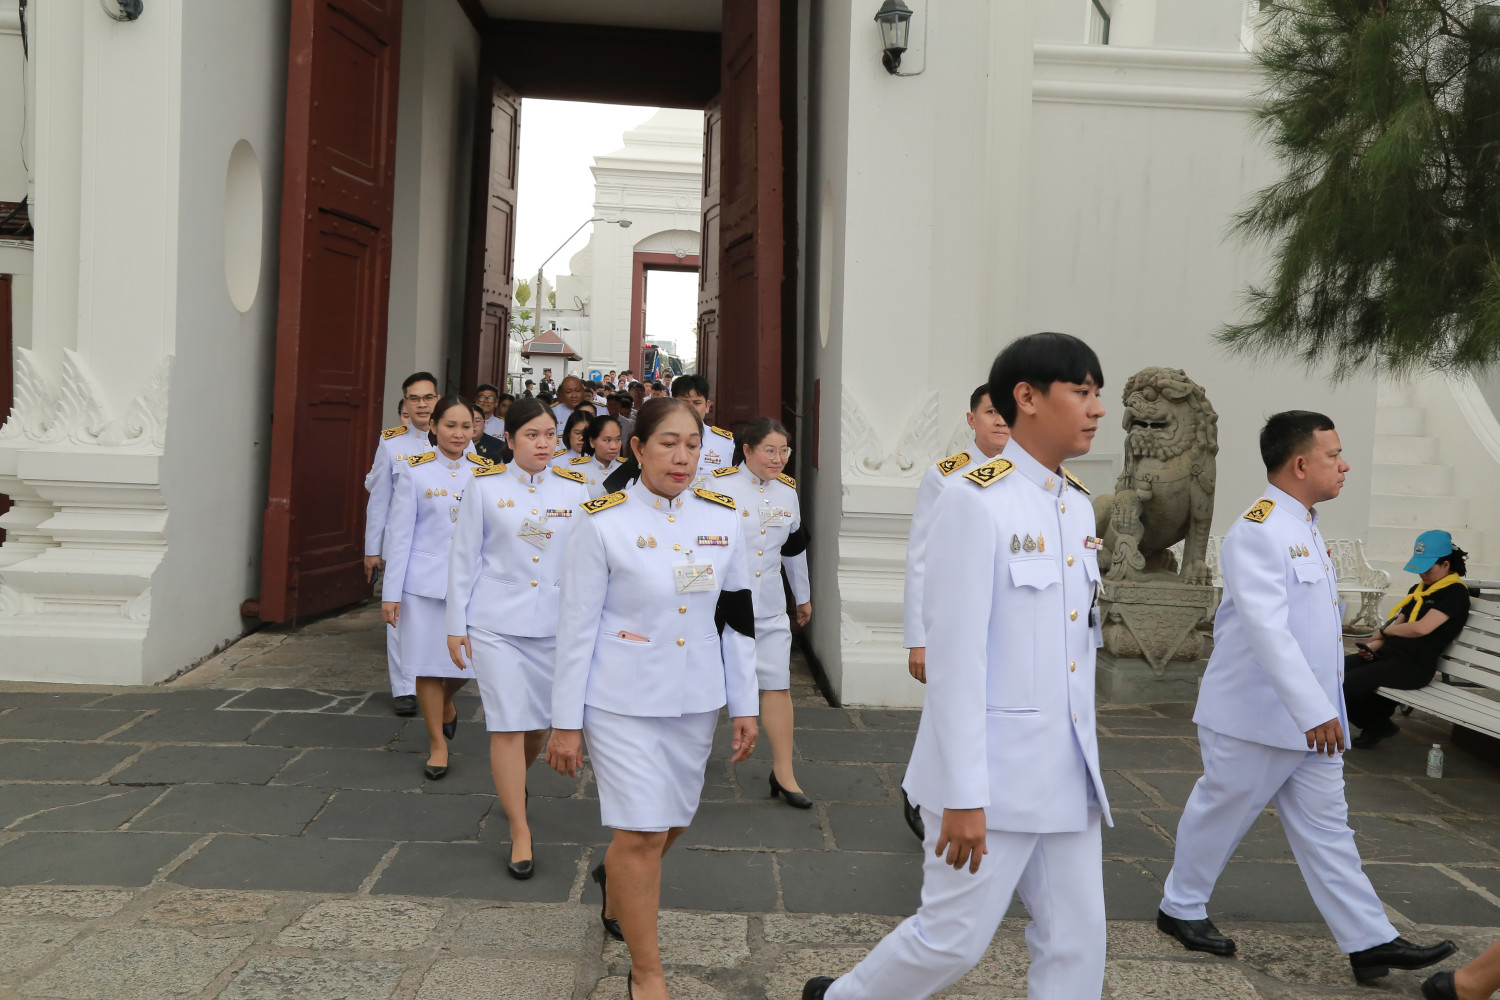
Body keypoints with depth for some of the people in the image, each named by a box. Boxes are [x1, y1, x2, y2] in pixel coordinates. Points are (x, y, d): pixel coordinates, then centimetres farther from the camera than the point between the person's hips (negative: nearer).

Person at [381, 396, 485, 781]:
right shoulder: (414, 471, -2)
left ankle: (445, 704, 39)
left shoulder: (484, 471, 4)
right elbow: (401, 533, -2)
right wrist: (390, 593, -4)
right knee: (428, 663, 5)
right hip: (425, 582, -2)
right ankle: (437, 742, 22)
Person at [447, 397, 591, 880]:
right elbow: (464, 558, 3)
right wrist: (457, 625, 2)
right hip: (497, 623, -2)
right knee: (508, 726, -3)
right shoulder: (485, 486, -1)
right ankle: (520, 833, 9)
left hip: (556, 624, 2)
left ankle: (513, 782, 45)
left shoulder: (576, 488, 3)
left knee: (540, 721, 12)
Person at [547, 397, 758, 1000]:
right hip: (622, 702, -4)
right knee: (642, 834, -3)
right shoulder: (604, 523, -11)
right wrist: (566, 722, -7)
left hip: (695, 702, 4)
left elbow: (737, 620, 6)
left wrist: (744, 706, 5)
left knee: (671, 822, 17)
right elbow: (577, 627, -8)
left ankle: (615, 883, 51)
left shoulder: (723, 520, 0)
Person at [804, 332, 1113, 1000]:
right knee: (955, 938, 3)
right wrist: (963, 795, -18)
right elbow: (955, 656, -18)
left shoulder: (1078, 505, 10)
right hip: (994, 767, -7)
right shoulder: (975, 501, -15)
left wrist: (1085, 757, 16)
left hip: (1068, 768, 8)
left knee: (1076, 943, 11)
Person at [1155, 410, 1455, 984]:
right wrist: (1314, 709, -30)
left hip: (1309, 718, 9)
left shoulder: (1303, 527, 12)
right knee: (1220, 814, 8)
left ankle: (1369, 942, 15)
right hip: (1256, 718, -9)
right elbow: (1266, 626, -28)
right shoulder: (1258, 531, -19)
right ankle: (1181, 909, 25)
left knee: (1326, 828, 11)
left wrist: (1320, 707, 20)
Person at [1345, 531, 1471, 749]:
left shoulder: (1454, 592, -7)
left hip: (1416, 665, -9)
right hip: (1389, 653, 9)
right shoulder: (1418, 589, 19)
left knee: (1347, 683, -25)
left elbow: (1421, 628, -21)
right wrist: (1374, 645, 0)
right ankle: (1377, 723, 8)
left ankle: (1377, 725, 6)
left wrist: (1385, 629, -6)